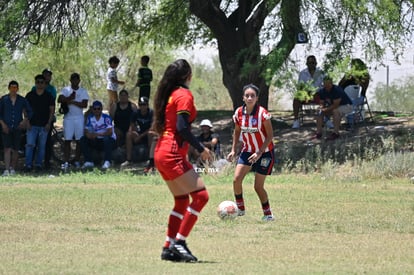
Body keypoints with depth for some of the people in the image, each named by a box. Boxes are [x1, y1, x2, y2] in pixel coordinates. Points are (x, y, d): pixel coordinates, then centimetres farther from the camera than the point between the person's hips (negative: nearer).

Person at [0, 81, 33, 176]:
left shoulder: (22, 100, 3)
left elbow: (29, 112, 11)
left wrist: (25, 121, -3)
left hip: (17, 128, 2)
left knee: (15, 150, 5)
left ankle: (13, 168, 19)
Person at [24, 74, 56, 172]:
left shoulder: (49, 96, 5)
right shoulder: (30, 95, 6)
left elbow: (52, 110, 5)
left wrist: (49, 123, -4)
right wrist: (27, 122, -2)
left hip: (44, 125, 1)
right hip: (32, 124, -1)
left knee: (42, 146, 4)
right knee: (30, 144, -9)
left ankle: (39, 164, 12)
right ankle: (28, 165, -8)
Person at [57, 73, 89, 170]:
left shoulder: (83, 91, 6)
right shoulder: (66, 90, 7)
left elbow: (84, 104, -7)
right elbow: (59, 99, -10)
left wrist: (72, 101, -13)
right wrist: (70, 98, -20)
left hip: (79, 118, 1)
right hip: (68, 117, -1)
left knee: (79, 140, 0)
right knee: (67, 140, -5)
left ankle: (77, 160, 6)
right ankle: (66, 161, -7)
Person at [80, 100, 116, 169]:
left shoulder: (106, 117, -12)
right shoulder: (90, 118, 4)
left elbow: (110, 132, -22)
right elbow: (86, 131, 2)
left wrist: (98, 134, -34)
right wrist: (88, 134, -23)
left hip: (110, 141, -5)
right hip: (96, 141, 5)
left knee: (107, 139, -38)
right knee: (83, 139, -13)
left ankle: (107, 162, -40)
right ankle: (89, 162, -18)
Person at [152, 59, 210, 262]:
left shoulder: (169, 94, 16)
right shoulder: (184, 95, -10)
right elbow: (182, 127, -18)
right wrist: (201, 149, -13)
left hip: (162, 153, 10)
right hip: (173, 155, -10)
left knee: (182, 200, 14)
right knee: (200, 195, -12)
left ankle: (169, 248, 11)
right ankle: (179, 242, -15)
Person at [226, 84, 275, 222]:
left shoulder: (263, 113, -19)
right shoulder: (239, 113, -6)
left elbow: (270, 136, -15)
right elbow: (237, 131, 11)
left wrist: (259, 153, -22)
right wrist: (233, 150, 3)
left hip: (264, 152, -4)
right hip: (247, 151, 4)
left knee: (258, 187, -3)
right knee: (236, 179, -13)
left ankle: (268, 214, 15)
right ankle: (240, 209, 4)